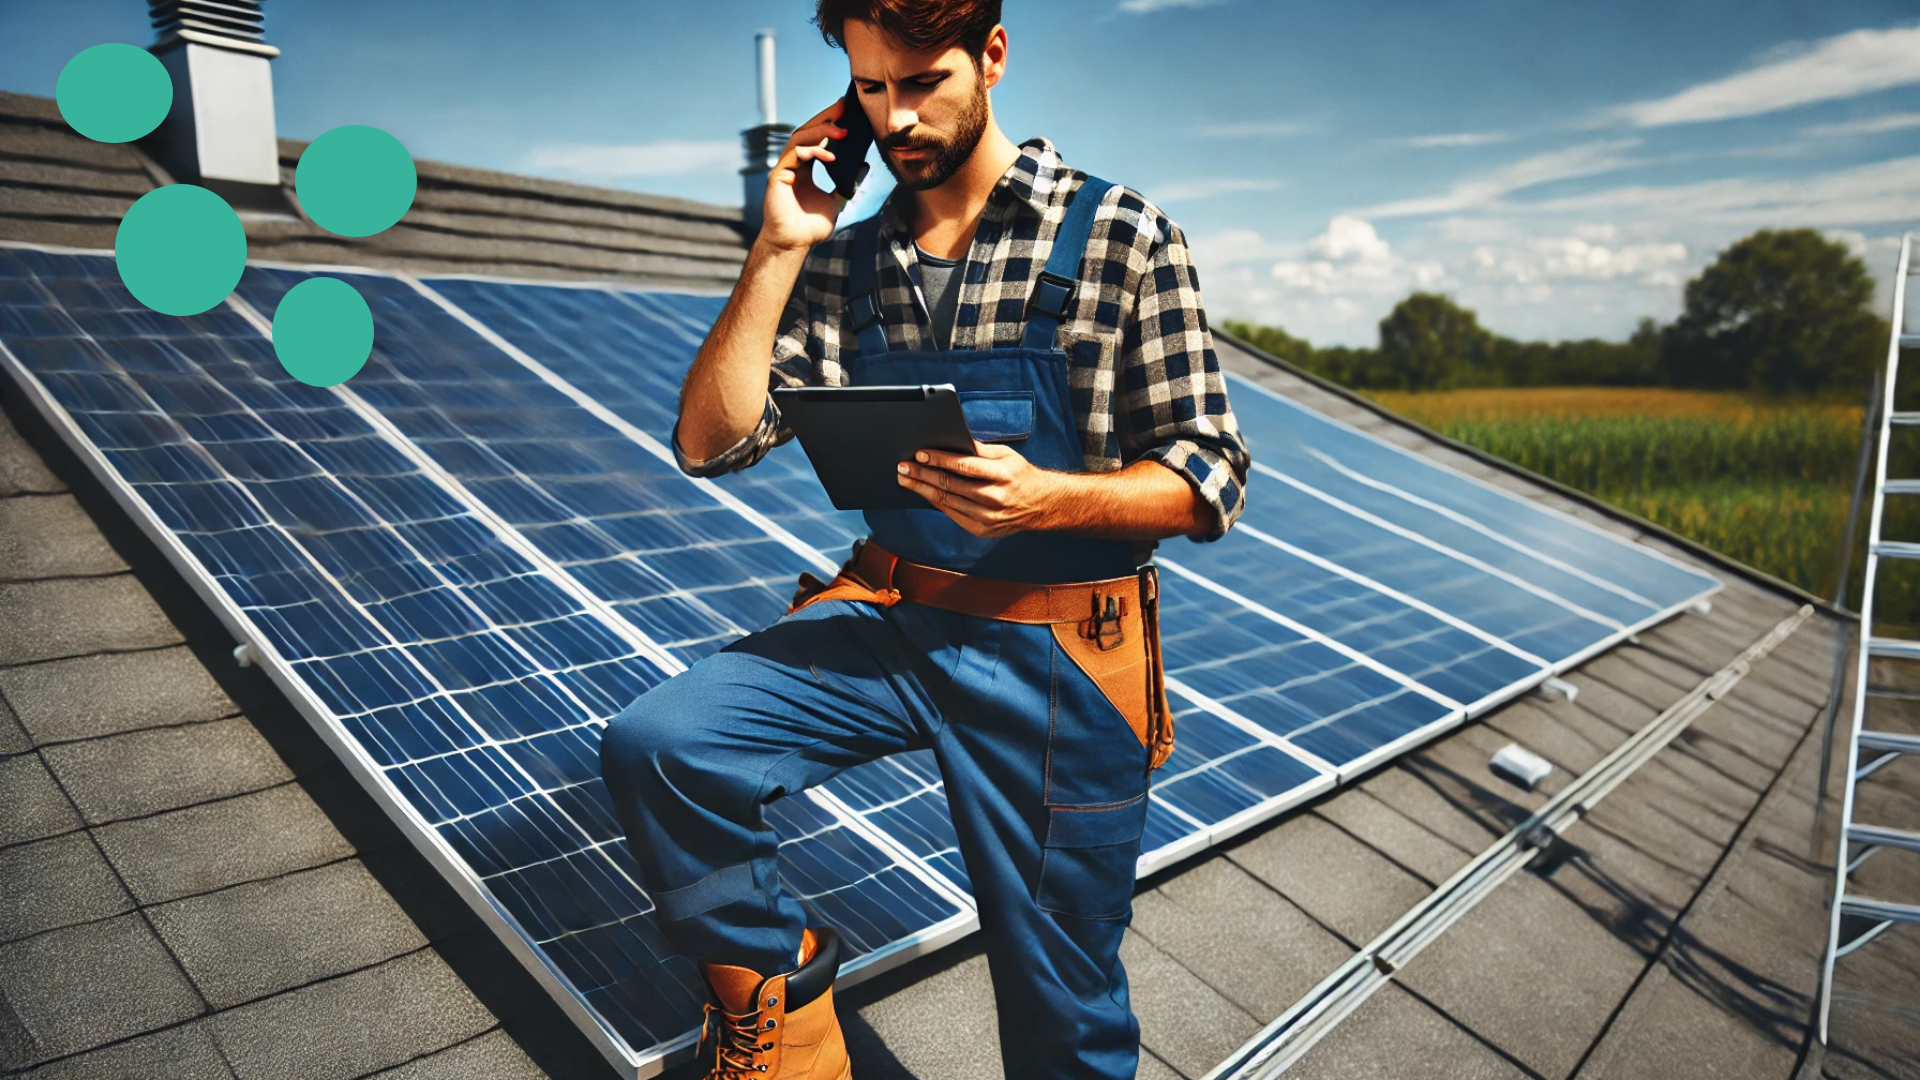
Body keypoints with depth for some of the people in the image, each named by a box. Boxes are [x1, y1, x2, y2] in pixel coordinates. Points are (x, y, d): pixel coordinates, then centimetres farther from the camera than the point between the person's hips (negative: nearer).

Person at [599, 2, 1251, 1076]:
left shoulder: (1123, 237, -6)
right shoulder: (846, 258, 5)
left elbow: (1210, 480, -7)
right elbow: (710, 442, 1)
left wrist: (1044, 498, -26)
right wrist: (779, 251, -6)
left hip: (1056, 661, -2)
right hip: (886, 622, 3)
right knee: (655, 747, -19)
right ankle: (776, 987, 8)